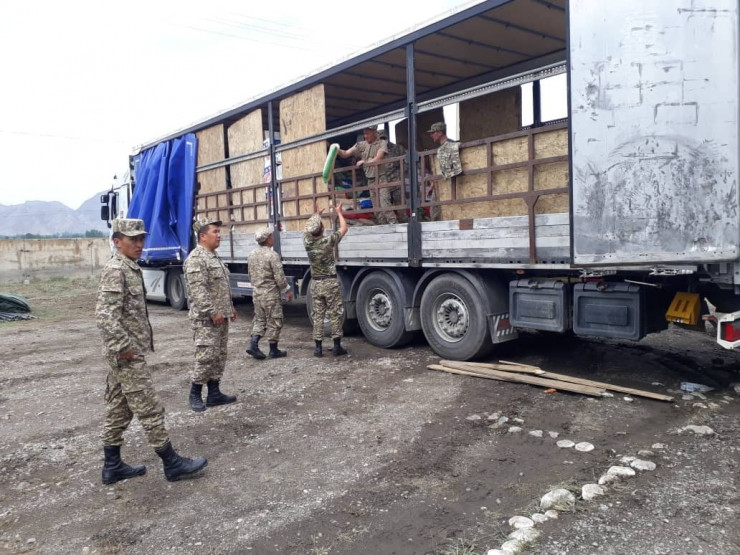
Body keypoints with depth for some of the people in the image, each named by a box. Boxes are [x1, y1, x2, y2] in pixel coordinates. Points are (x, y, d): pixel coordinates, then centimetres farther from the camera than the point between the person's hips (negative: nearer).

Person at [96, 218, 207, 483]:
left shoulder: (130, 268, 14)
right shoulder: (115, 270, -16)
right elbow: (105, 315, -25)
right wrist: (124, 347, -22)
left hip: (126, 354, 10)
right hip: (128, 356, -10)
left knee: (118, 409, 15)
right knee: (150, 409, -2)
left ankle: (113, 466, 25)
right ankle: (172, 464, 7)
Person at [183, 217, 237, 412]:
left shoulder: (214, 257, 17)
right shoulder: (196, 259, -15)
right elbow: (198, 291, -22)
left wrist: (230, 308, 22)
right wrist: (213, 312, -22)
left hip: (220, 317, 10)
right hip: (206, 319, -10)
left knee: (219, 356, 11)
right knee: (206, 356, -6)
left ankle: (214, 393, 19)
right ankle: (195, 394, 9)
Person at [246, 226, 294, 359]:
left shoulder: (252, 254, 7)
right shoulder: (272, 255, -17)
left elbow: (251, 275, 15)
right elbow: (279, 277, -17)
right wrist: (287, 290, -5)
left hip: (256, 293, 7)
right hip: (271, 294, -7)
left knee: (259, 320, 17)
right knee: (274, 322, 4)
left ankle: (253, 344, 2)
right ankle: (273, 350, 11)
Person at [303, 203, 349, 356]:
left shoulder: (307, 242, -5)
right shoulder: (328, 241, -15)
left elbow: (308, 228, 18)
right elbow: (344, 229, -1)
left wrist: (317, 214, 31)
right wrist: (339, 212, 13)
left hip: (315, 284, 4)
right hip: (330, 283, -4)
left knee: (317, 315, 8)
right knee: (335, 315, 3)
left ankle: (318, 347, 9)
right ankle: (337, 346, 6)